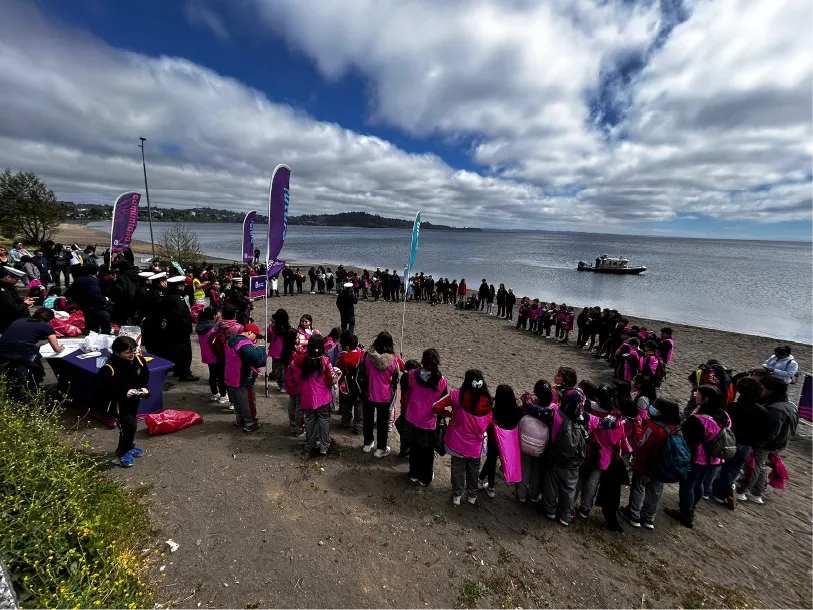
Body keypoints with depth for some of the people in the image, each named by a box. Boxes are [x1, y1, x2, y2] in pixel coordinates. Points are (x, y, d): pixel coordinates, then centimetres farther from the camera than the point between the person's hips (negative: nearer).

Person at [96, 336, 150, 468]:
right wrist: (123, 393, -29)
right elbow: (103, 389, -22)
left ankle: (129, 446, 49)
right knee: (129, 425, -16)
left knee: (131, 424, 23)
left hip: (133, 401, 6)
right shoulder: (109, 368, -27)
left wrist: (144, 388, -14)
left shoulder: (139, 360, -11)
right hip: (117, 403, -6)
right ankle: (122, 454, 8)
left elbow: (145, 378, 4)